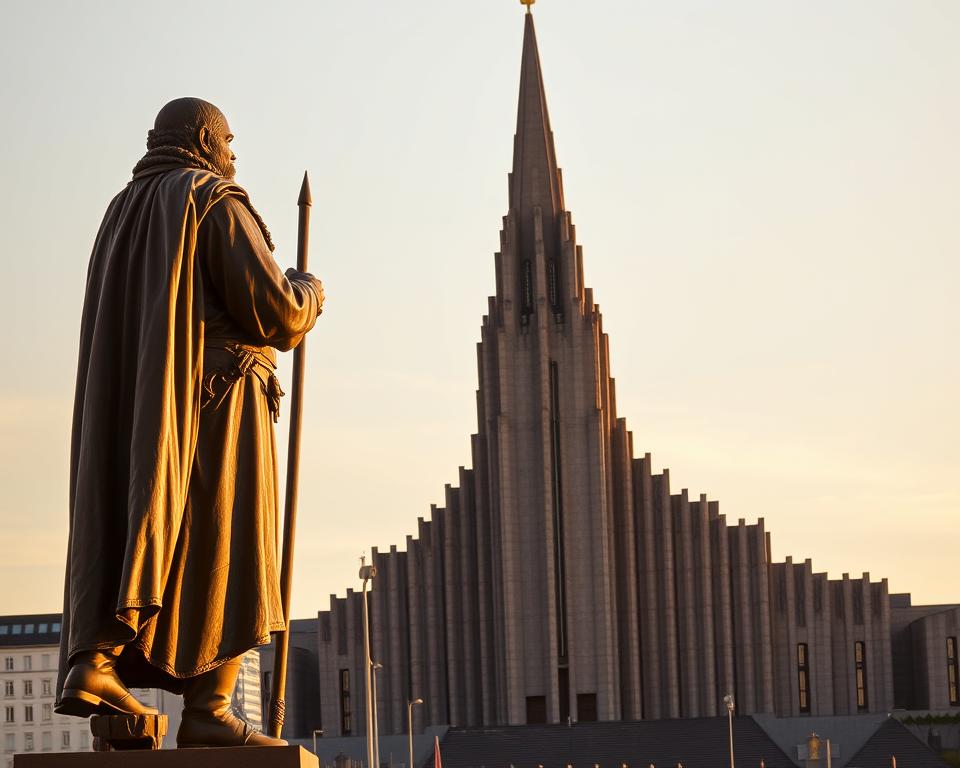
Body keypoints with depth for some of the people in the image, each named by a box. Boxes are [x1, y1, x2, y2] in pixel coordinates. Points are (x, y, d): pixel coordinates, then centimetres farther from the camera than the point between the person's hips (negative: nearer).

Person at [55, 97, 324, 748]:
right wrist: (307, 293, 9)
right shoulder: (218, 203, -5)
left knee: (132, 540, 6)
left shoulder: (125, 212, 20)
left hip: (132, 411, 7)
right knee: (221, 552, -6)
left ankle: (92, 661, -15)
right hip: (217, 401, -7)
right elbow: (275, 311, -13)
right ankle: (207, 711, -10)